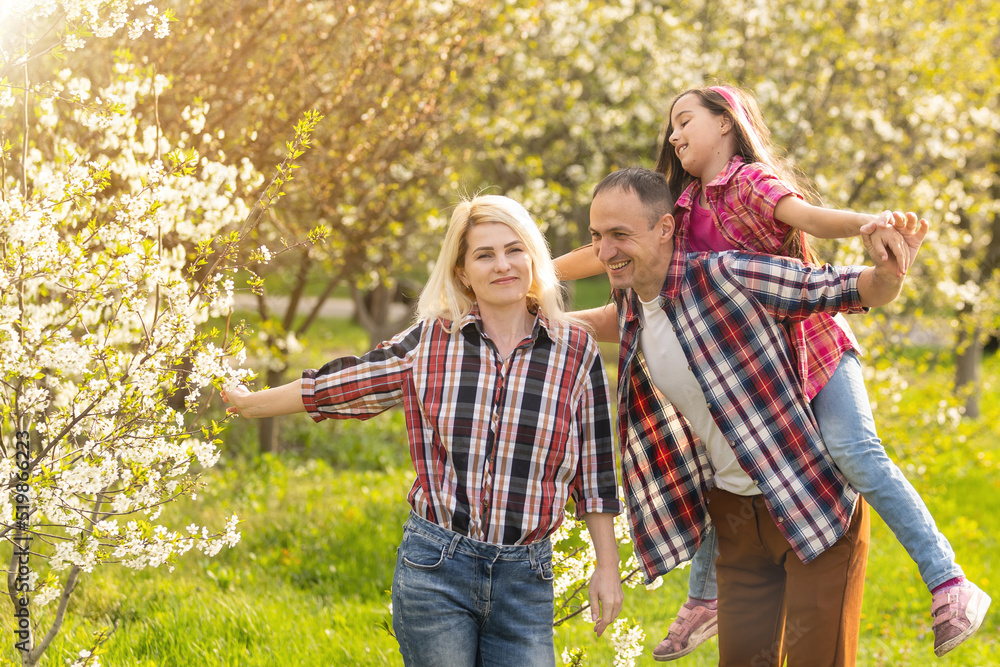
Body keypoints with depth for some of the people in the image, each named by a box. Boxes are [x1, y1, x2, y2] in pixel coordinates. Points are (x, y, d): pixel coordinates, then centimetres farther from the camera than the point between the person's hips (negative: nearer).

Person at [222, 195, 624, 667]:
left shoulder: (576, 352, 2)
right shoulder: (429, 342, 2)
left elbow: (594, 470, 7)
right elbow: (340, 385, 14)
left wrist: (607, 566, 6)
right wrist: (248, 403, 23)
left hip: (524, 579, 0)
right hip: (434, 570, 0)